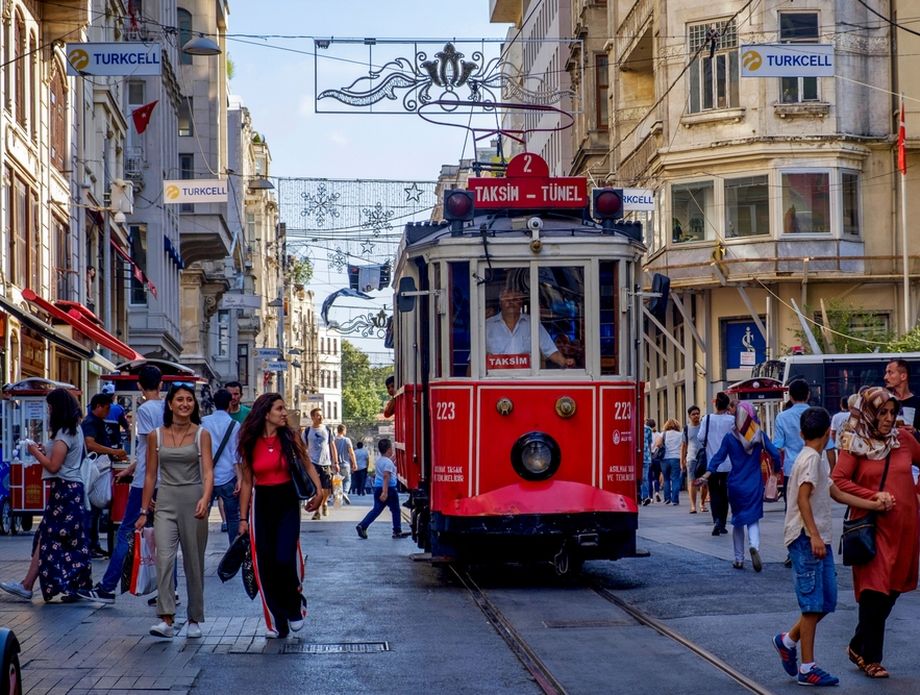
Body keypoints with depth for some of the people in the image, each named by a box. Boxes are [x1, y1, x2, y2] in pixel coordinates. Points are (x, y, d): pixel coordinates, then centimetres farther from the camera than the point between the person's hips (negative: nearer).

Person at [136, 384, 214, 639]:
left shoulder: (202, 435, 0)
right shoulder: (156, 436, 5)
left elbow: (208, 472, -10)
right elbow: (150, 476, 10)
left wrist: (205, 499, -27)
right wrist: (144, 511, 9)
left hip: (193, 500, -1)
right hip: (166, 502, 1)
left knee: (194, 561, 6)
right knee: (164, 557, -15)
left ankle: (194, 620, 17)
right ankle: (166, 619, -19)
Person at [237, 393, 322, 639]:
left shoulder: (290, 438, -1)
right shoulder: (250, 444, 2)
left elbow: (308, 466, 10)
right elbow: (247, 482, 8)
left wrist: (318, 492, -7)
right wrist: (243, 518, 6)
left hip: (287, 501, -2)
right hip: (262, 503, 2)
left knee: (285, 558, -17)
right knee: (265, 564, 1)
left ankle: (294, 606, 11)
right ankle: (276, 622, 13)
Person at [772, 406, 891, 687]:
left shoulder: (819, 459, 18)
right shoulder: (811, 458, -13)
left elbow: (835, 493, 21)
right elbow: (803, 499, -21)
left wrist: (873, 504, 17)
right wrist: (814, 536, -26)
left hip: (819, 539, 10)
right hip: (806, 540, -10)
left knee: (827, 600, 11)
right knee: (813, 604, -6)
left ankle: (788, 640, 24)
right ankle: (807, 669, -1)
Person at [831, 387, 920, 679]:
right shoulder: (855, 444, -6)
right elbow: (838, 481, -12)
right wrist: (873, 497, -15)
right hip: (871, 526, -4)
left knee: (892, 589, 10)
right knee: (875, 591, -5)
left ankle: (859, 646, 25)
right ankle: (870, 658, 6)